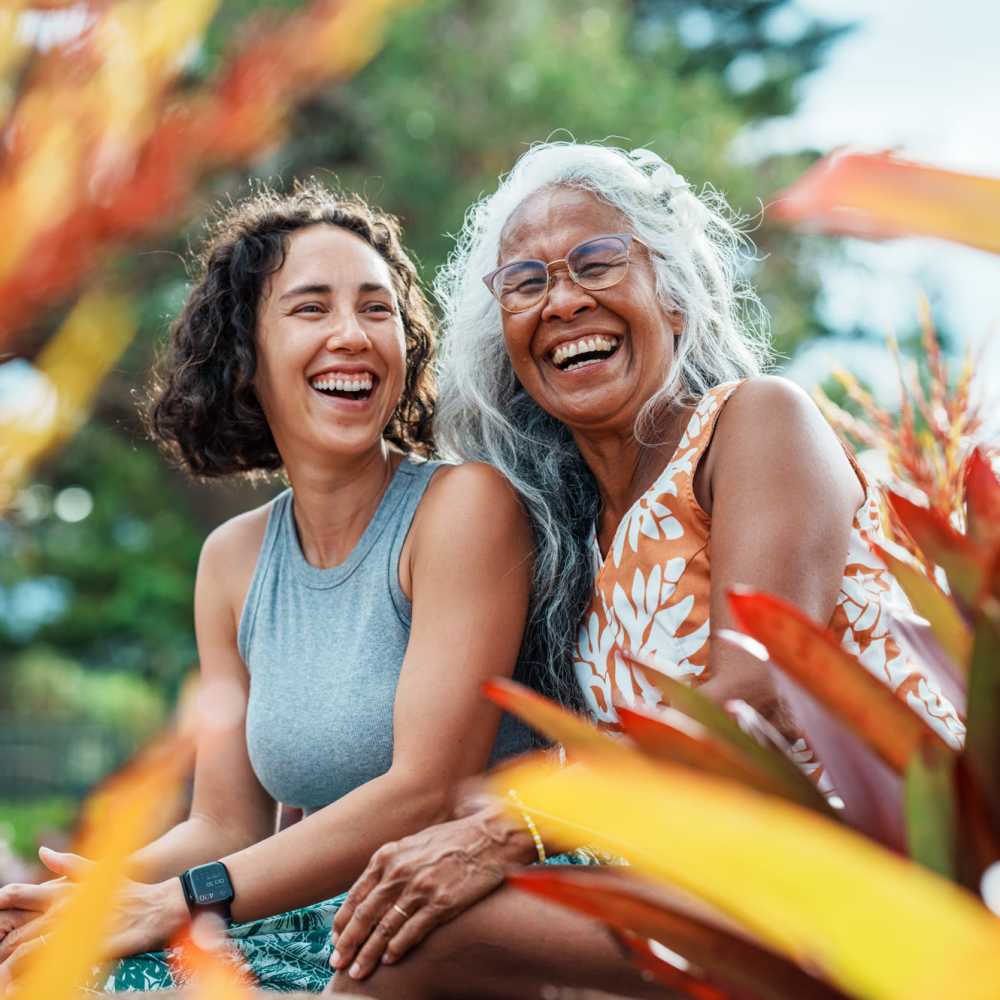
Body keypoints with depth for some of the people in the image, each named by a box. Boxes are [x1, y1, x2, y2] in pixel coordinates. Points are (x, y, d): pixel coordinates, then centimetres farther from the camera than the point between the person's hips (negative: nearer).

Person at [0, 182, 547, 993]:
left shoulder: (466, 504, -11)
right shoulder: (233, 561, 7)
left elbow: (427, 792, -16)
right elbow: (225, 825, 6)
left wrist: (175, 905, -19)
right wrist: (98, 892, -13)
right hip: (336, 923, 5)